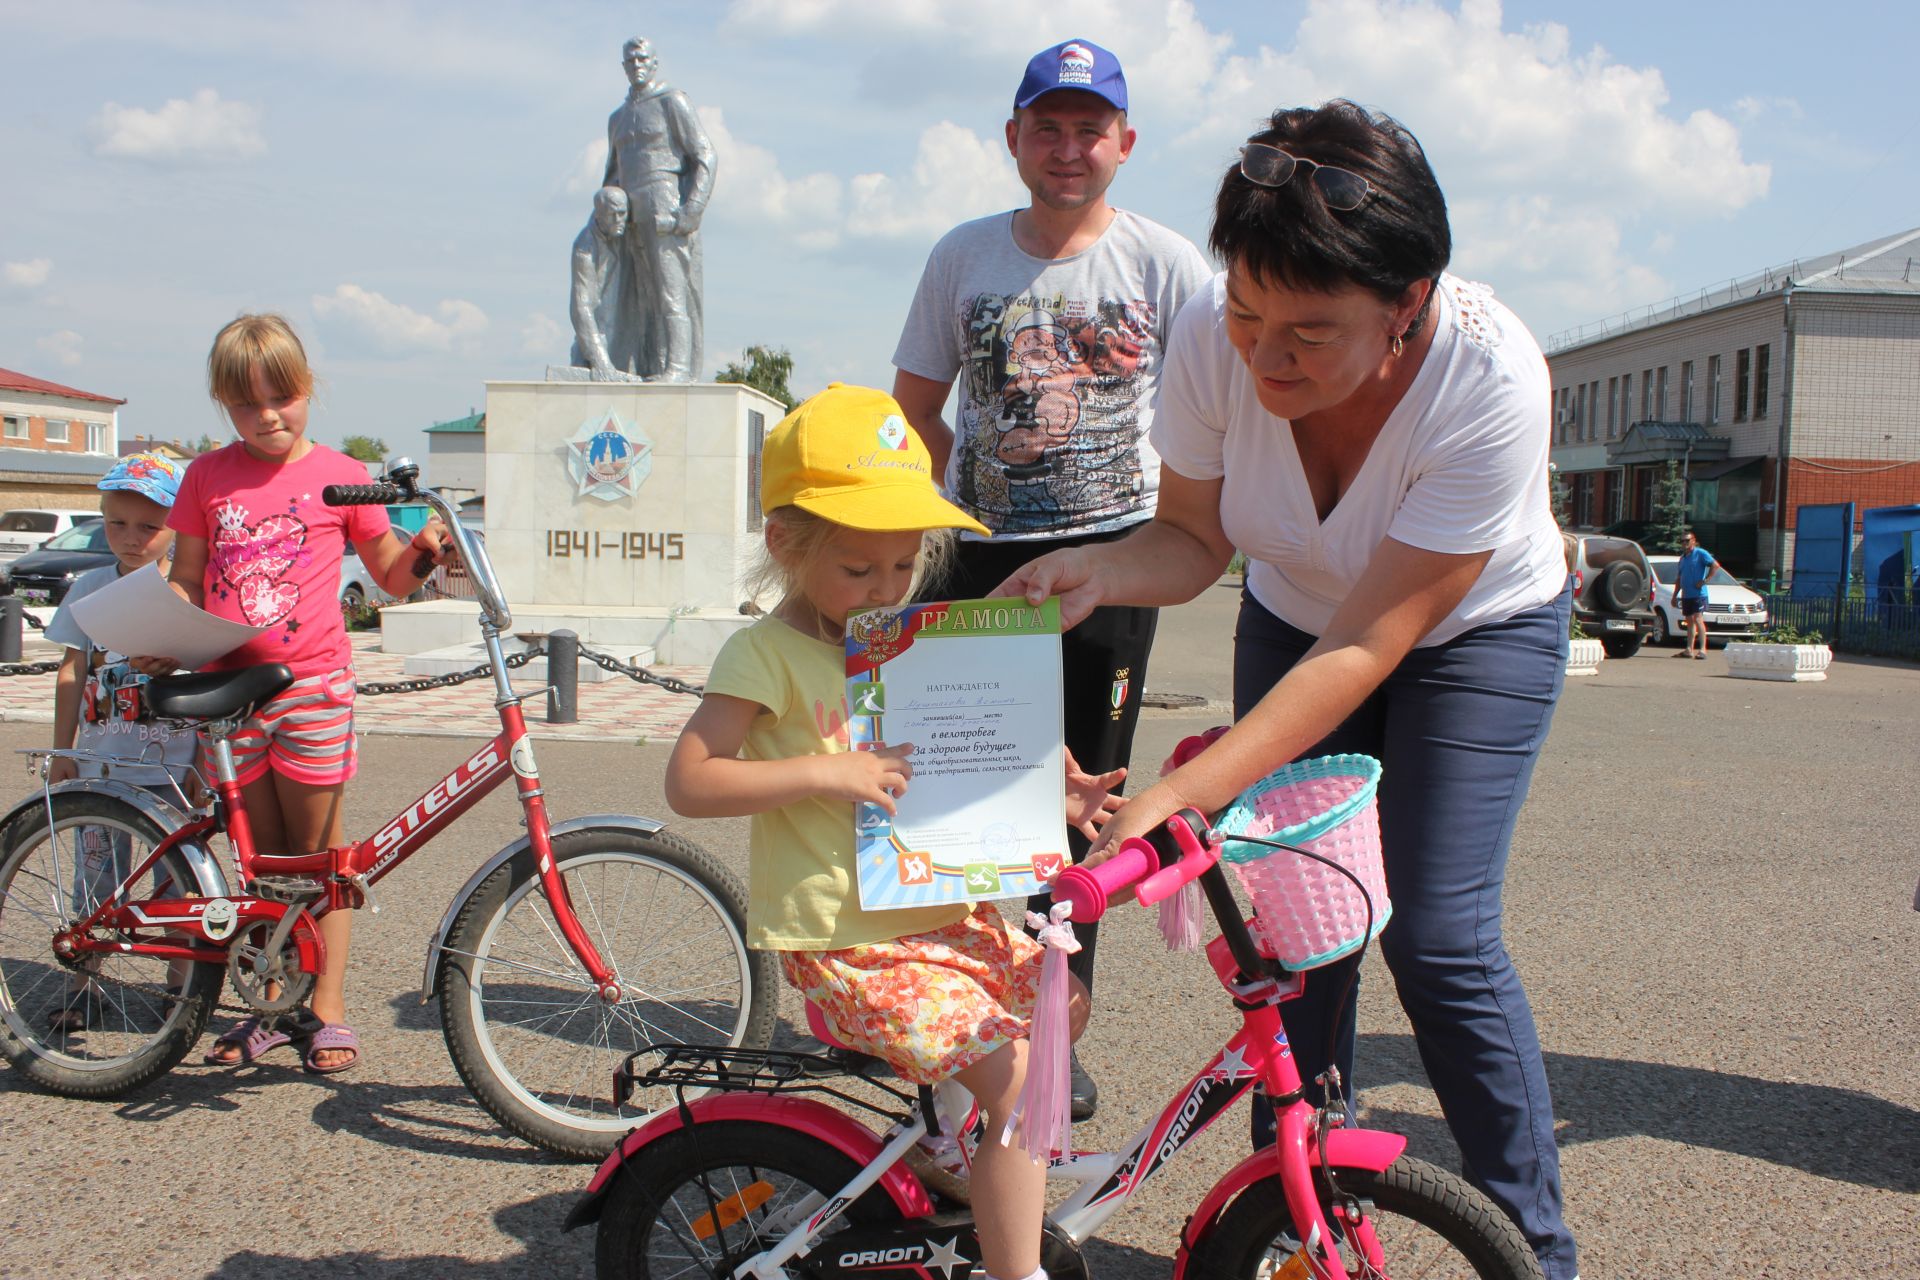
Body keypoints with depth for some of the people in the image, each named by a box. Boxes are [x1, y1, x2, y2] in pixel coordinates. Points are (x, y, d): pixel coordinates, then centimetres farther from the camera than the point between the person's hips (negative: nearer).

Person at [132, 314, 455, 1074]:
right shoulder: (207, 477, 8)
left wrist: (423, 553, -10)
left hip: (312, 683, -2)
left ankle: (326, 1010, 11)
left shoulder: (339, 476, 3)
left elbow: (390, 577, 11)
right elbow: (185, 581, 13)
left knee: (317, 850, 3)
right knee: (262, 855, 10)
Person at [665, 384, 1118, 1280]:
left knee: (1060, 1003, 17)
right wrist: (825, 772, -25)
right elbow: (688, 782, -18)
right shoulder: (768, 655, -12)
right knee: (1015, 1076, -16)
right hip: (845, 944, -8)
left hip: (942, 919, 8)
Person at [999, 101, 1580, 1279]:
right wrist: (1101, 571, -33)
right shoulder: (1213, 342, -26)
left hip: (1475, 633, -3)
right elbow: (1193, 538, -10)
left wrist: (1181, 796, -39)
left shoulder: (1490, 381, -36)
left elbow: (1365, 649, -34)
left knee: (1437, 935, -13)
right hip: (1295, 619, 4)